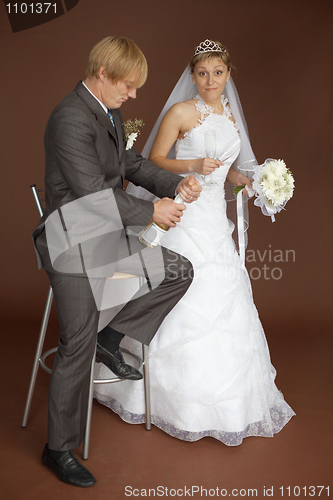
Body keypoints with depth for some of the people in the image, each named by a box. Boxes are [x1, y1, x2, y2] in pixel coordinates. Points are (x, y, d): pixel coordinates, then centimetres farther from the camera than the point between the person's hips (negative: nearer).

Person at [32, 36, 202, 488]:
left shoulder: (111, 113, 11)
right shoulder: (71, 119, -19)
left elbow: (131, 163, 17)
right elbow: (94, 191, -23)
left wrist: (174, 184, 1)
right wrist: (151, 211, -13)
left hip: (110, 235, 9)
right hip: (75, 246, -9)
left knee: (179, 271, 7)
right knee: (77, 349, -2)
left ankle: (112, 337, 16)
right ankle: (59, 449, 17)